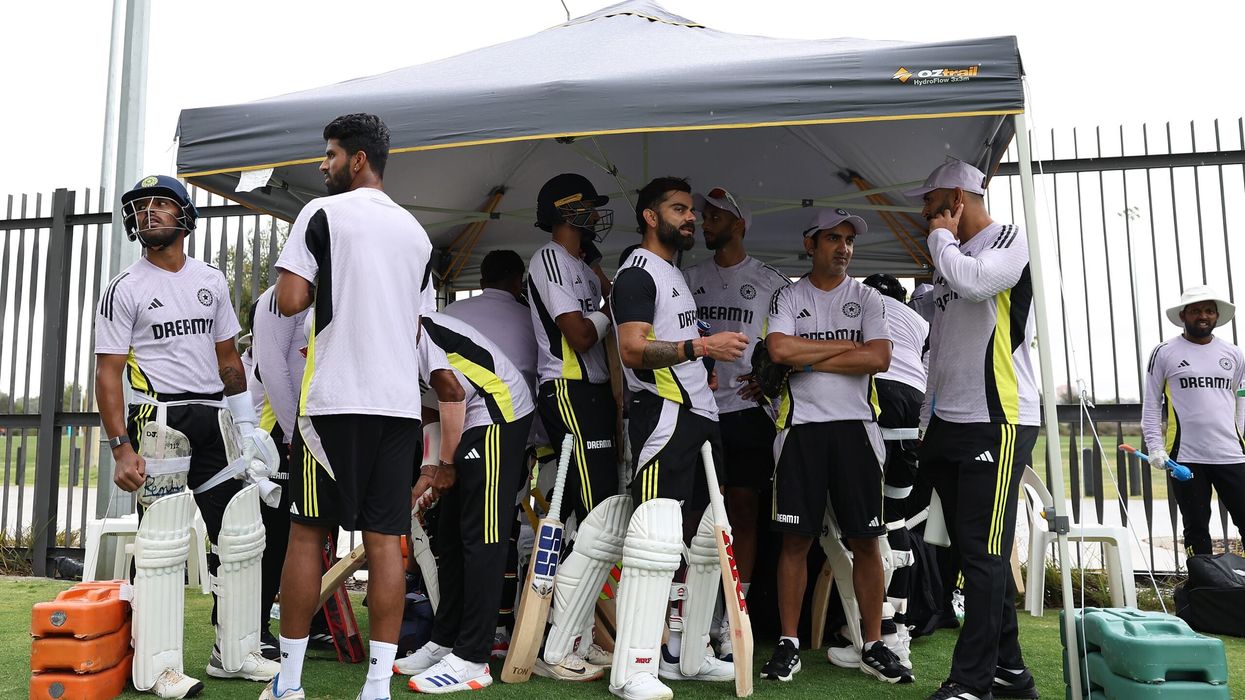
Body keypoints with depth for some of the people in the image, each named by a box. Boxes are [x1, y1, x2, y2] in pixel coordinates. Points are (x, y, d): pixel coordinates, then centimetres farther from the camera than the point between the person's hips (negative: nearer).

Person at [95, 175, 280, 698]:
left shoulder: (211, 280, 13)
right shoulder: (125, 289, -2)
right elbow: (108, 373, -6)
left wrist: (246, 424, 13)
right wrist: (121, 448, -15)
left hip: (214, 419, 5)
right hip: (158, 419, -5)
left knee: (242, 536, 6)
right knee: (162, 540, -5)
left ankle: (235, 654, 18)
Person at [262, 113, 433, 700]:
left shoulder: (323, 213, -1)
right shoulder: (416, 231, 16)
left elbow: (290, 301, -8)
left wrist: (320, 283, 10)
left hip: (335, 399, -4)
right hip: (400, 401, 5)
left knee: (307, 533, 6)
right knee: (384, 539, 4)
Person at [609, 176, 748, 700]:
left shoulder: (676, 274, 25)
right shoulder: (638, 272, -5)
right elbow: (633, 349, -18)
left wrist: (711, 373, 17)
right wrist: (701, 346, -21)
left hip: (699, 416, 10)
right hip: (663, 414, -10)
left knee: (710, 535, 11)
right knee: (657, 534, -15)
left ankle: (692, 655, 21)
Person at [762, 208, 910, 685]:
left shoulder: (868, 298, 10)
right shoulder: (788, 298, 8)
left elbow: (879, 359, -6)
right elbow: (780, 350, -11)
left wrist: (810, 359, -8)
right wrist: (847, 345, -5)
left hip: (856, 426, 1)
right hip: (801, 426, -1)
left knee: (865, 539, 3)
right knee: (796, 538, 1)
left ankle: (873, 646, 14)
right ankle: (788, 645, 11)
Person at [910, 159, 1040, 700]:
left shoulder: (1011, 240, 0)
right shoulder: (948, 258, 21)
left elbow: (972, 281, -23)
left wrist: (942, 236, -4)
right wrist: (928, 421, 18)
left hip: (998, 421, -8)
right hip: (949, 423, 8)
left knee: (984, 553, -8)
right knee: (975, 552, 9)